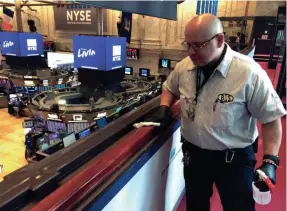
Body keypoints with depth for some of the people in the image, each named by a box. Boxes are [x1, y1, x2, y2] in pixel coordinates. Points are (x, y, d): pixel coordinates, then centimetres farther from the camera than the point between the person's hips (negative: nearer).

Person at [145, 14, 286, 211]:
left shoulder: (249, 72, -22)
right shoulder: (183, 67, -7)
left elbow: (271, 118, -14)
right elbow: (170, 88, 14)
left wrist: (270, 161, -21)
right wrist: (164, 108, -5)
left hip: (234, 158, -4)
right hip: (193, 153, 5)